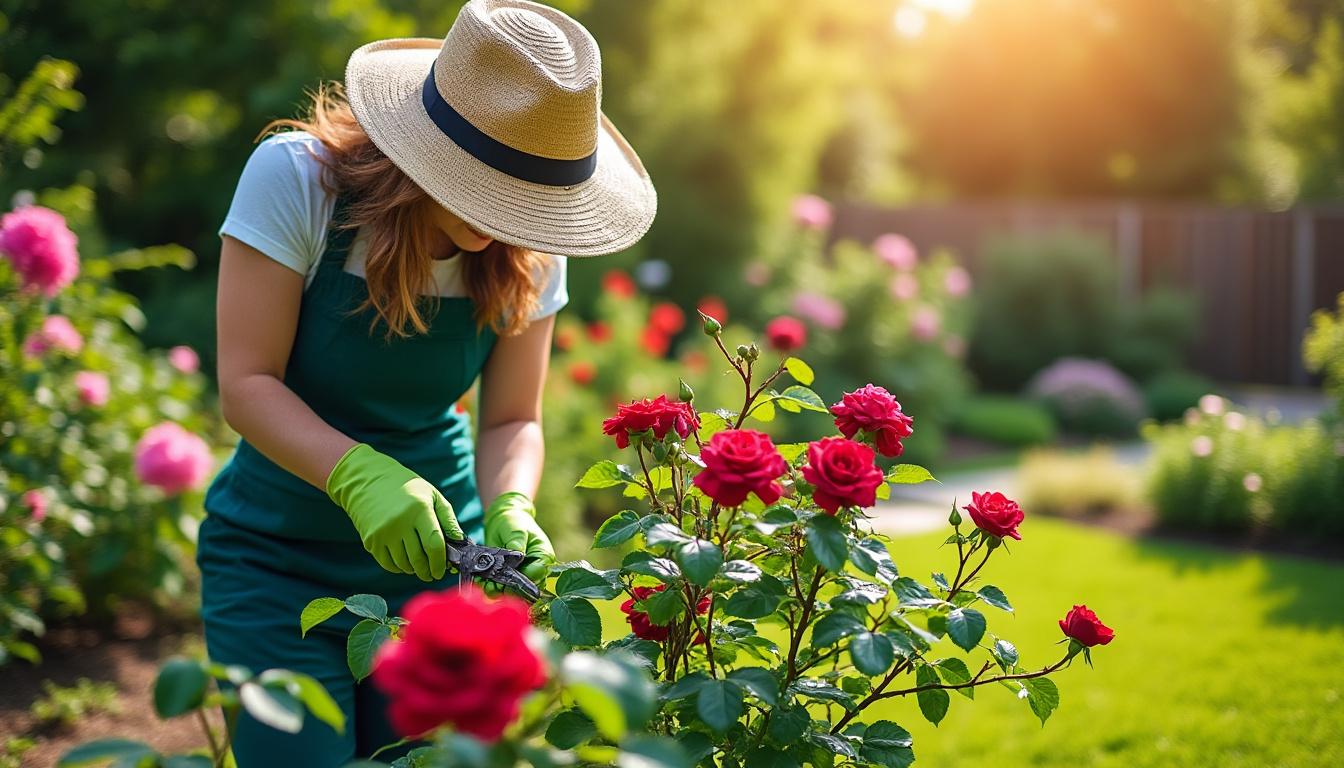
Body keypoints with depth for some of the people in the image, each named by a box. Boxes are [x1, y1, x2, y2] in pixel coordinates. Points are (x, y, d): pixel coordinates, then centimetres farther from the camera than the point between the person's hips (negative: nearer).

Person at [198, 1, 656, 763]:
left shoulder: (525, 251, -8)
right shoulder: (295, 177, -18)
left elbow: (512, 419, -3)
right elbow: (247, 382, -19)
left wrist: (510, 509, -25)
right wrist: (360, 476, -34)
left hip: (432, 553, 3)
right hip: (280, 555, -2)